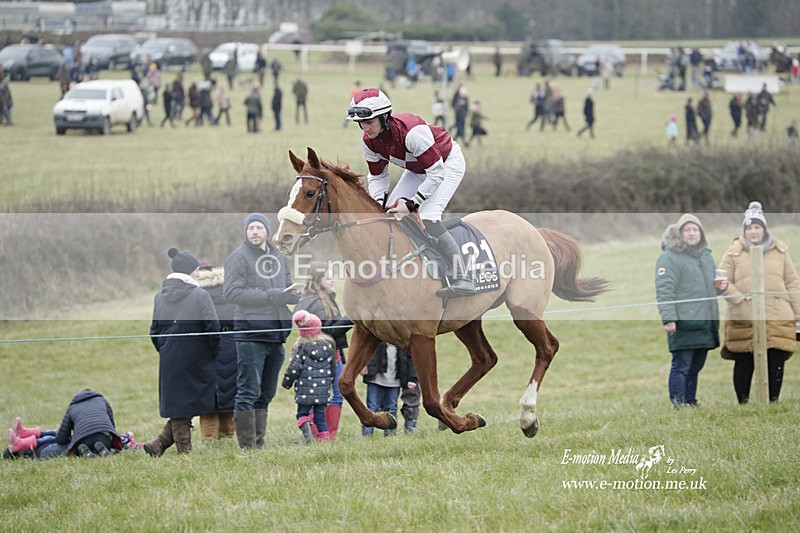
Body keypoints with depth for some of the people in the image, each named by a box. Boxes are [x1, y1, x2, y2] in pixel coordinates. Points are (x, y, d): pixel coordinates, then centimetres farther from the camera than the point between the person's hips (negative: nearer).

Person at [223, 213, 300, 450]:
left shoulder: (279, 257, 17)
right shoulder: (239, 257, -3)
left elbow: (290, 291, 22)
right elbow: (231, 292, -14)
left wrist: (294, 294, -4)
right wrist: (270, 296, -17)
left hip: (276, 333, 7)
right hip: (251, 333, -7)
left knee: (266, 394, 11)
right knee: (248, 393, -9)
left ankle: (259, 443, 17)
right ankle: (247, 446, -8)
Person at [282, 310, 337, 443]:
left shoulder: (301, 346, -8)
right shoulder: (328, 344, 6)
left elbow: (294, 368, -9)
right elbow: (333, 367, 14)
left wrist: (286, 383, 7)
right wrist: (330, 381, 29)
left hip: (305, 390, -4)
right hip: (323, 390, 4)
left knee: (302, 413, 7)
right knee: (320, 416, 10)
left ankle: (305, 427, -19)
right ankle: (325, 437, 2)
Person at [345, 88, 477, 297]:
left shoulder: (412, 131, -38)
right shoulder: (369, 141, -15)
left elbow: (436, 174, -33)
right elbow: (377, 176, 0)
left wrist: (412, 204, -32)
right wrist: (379, 204, -19)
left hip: (447, 163, -8)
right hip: (417, 169, 8)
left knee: (427, 217, -25)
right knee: (390, 214, -1)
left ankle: (462, 279, -31)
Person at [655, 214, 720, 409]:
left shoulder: (706, 255, 19)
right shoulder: (670, 257, -8)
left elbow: (713, 284, 35)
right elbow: (664, 290, -15)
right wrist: (668, 318, -22)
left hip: (705, 324, 8)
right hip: (683, 324, -8)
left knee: (695, 367, 13)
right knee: (681, 367, -8)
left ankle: (691, 403, 20)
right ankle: (679, 406, -8)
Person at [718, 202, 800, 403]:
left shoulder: (780, 251, 13)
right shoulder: (734, 252, 6)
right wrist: (738, 298, -10)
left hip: (778, 318, 2)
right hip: (744, 319, -2)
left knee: (776, 362, -2)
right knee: (744, 363, 2)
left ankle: (773, 402, 8)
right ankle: (743, 404, 11)